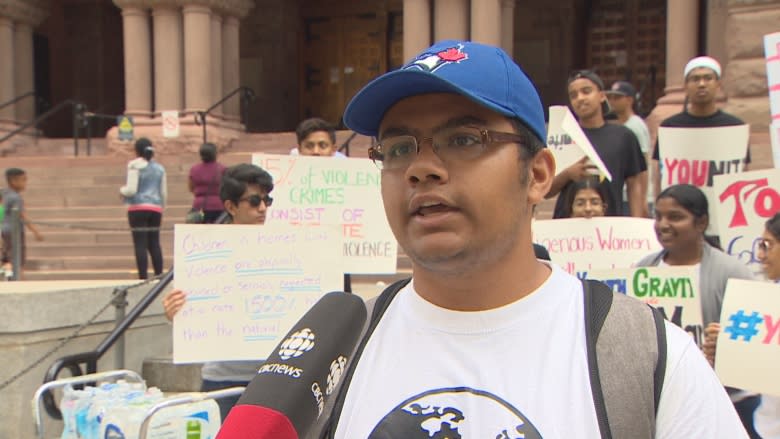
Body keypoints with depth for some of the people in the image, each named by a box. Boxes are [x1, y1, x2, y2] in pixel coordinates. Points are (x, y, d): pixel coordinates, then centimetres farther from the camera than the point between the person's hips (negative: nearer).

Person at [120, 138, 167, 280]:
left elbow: (131, 190, -11)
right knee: (154, 244, 9)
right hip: (155, 209, 5)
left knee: (140, 244, -5)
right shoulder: (159, 168, 13)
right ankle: (159, 275, 8)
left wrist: (122, 190, 9)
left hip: (138, 209, -5)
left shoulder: (135, 165, -4)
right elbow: (164, 193, 14)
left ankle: (143, 277, -9)